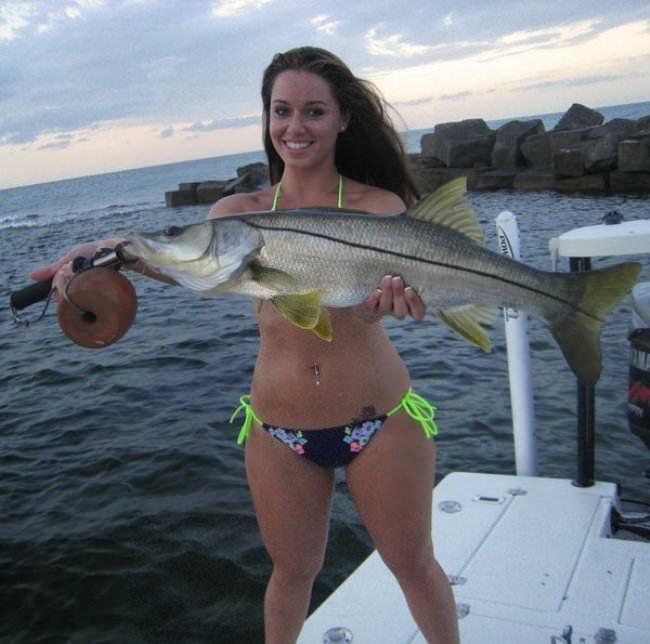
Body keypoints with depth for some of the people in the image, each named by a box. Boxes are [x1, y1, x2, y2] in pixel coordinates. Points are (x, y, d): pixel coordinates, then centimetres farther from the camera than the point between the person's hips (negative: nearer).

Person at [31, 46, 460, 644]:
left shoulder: (378, 205, -5)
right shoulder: (241, 211, 0)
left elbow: (392, 270, -23)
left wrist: (397, 294, -48)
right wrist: (106, 251, -40)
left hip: (380, 420, -1)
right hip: (278, 428, 2)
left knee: (413, 562, 15)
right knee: (293, 570, 19)